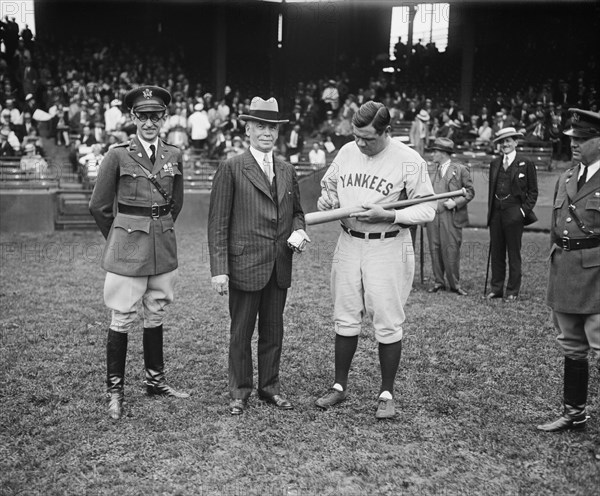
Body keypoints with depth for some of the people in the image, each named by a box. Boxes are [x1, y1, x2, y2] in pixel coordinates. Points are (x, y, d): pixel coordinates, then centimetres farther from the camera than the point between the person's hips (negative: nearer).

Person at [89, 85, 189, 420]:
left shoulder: (174, 156, 5)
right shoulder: (118, 155, -6)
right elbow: (99, 206, 1)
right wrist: (121, 237, 9)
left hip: (164, 247, 4)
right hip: (128, 249, -4)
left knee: (156, 315, 14)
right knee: (124, 318, 1)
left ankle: (155, 380, 27)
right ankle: (115, 390, 13)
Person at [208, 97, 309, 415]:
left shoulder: (287, 171, 11)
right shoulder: (231, 169, -5)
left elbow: (297, 212, 23)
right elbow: (218, 223, -8)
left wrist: (298, 231, 0)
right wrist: (219, 269, -13)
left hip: (280, 268, 5)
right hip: (244, 265, -5)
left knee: (273, 330, 14)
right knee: (241, 332, 7)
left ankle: (270, 386, 29)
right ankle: (239, 391, 23)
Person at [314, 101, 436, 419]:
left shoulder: (409, 160, -11)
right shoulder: (347, 152, 5)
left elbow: (427, 210, -11)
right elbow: (328, 186, 21)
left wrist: (387, 216, -22)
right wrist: (326, 201, -2)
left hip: (387, 247, -5)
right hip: (348, 243, 5)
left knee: (388, 323, 2)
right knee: (345, 318, 11)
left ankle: (387, 394, 15)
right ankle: (340, 386, 24)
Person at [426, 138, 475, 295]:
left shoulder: (460, 169, 0)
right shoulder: (435, 171, 18)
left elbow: (470, 192, -1)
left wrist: (455, 202, -13)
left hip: (451, 217, -5)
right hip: (433, 216, 6)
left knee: (451, 250, -4)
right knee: (435, 249, 6)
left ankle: (455, 284, 5)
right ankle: (438, 282, 15)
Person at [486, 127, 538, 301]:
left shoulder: (526, 163, -1)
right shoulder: (495, 163, 13)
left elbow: (533, 191, 1)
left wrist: (524, 210, -8)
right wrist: (490, 209, 10)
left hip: (514, 213, -4)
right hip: (496, 213, 5)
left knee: (514, 253, 2)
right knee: (496, 252, 7)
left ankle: (513, 291, 9)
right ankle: (496, 288, 16)